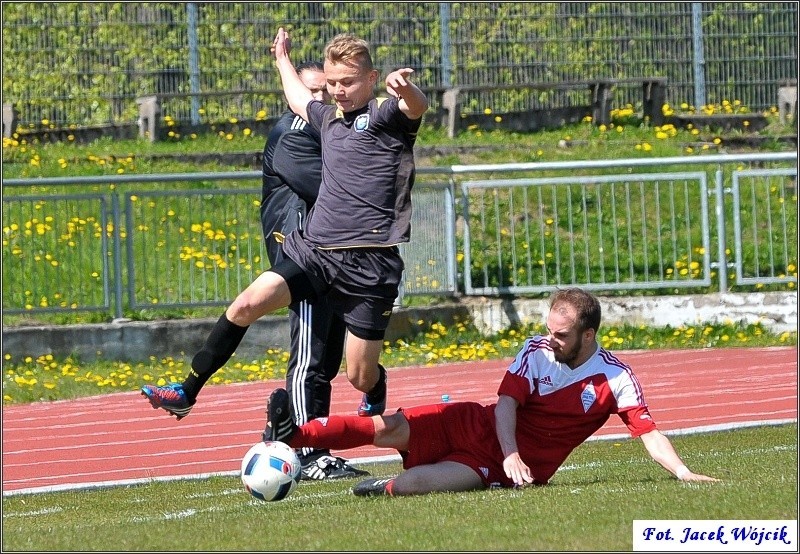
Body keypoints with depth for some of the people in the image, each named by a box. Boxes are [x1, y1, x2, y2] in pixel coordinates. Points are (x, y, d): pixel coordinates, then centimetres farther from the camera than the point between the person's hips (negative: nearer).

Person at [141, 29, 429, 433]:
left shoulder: (385, 116, -4)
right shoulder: (329, 118, 17)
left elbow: (418, 106, -28)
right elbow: (298, 98, 41)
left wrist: (405, 88, -51)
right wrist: (283, 58, 56)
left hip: (368, 265, -6)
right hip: (315, 249, 6)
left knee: (360, 377, -1)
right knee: (246, 305, -13)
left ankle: (377, 392, 38)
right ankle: (186, 394, -4)